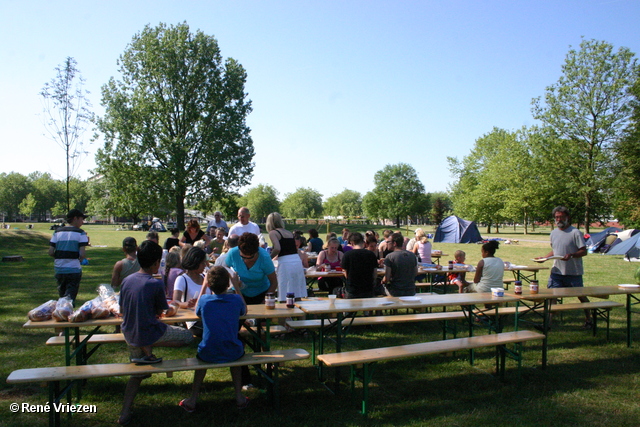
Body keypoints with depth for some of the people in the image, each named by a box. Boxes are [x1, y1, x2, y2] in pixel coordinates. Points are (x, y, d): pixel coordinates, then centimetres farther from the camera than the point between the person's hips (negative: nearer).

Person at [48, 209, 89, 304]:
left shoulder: (57, 232, 7)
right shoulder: (80, 233, -6)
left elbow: (51, 252, 1)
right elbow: (82, 254, -15)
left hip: (59, 269, 4)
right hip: (74, 270, -4)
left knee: (62, 296, 21)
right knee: (70, 297, -1)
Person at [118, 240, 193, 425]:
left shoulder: (127, 281, 0)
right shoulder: (156, 283, -17)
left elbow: (122, 311, 10)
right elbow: (160, 311, -5)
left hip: (129, 334, 7)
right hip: (148, 333, -7)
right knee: (188, 337, 12)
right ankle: (147, 351, -1)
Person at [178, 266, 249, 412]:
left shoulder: (204, 300, -8)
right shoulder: (235, 300, -7)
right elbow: (244, 311, 16)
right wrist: (236, 286, 17)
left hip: (208, 355, 0)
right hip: (232, 354, 0)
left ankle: (192, 399, 35)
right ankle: (239, 397, 33)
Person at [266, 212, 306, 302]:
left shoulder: (273, 233, 1)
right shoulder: (289, 232, 18)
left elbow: (277, 248, -15)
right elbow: (295, 249, 14)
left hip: (285, 264, -6)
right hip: (298, 261, 6)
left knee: (284, 299, -3)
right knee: (297, 298, 10)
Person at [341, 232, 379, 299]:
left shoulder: (347, 255, -11)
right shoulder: (371, 254, -4)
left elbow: (346, 275, -6)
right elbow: (375, 275, 1)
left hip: (351, 291, -2)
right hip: (368, 290, 2)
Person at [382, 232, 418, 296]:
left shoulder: (389, 257, -14)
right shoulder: (412, 255, 2)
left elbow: (386, 279, -15)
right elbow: (416, 273, 12)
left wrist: (383, 281, 7)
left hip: (396, 293, -5)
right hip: (411, 292, 5)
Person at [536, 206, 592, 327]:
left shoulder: (575, 232, -10)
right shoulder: (554, 233, 9)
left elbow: (584, 251, -12)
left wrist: (571, 255, -29)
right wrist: (544, 258, 4)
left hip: (574, 272, -4)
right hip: (557, 271, 5)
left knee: (581, 296, 12)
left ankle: (588, 319, 30)